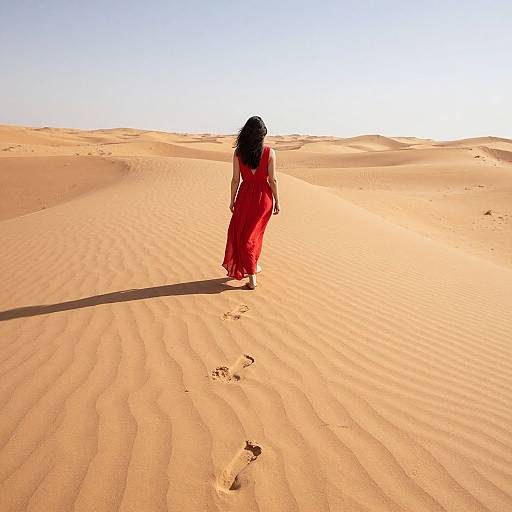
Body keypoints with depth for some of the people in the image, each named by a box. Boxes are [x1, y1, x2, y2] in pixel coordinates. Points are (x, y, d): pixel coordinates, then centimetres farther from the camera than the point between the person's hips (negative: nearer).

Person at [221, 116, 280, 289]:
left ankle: (252, 277, 7)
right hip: (264, 196, 1)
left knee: (242, 234, 11)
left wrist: (232, 201, 7)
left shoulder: (238, 152, -6)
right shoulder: (269, 152, -8)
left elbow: (235, 179, -4)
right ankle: (253, 266, 36)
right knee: (255, 232, 21)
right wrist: (277, 201, 2)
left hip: (245, 195, 0)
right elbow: (272, 180, -8)